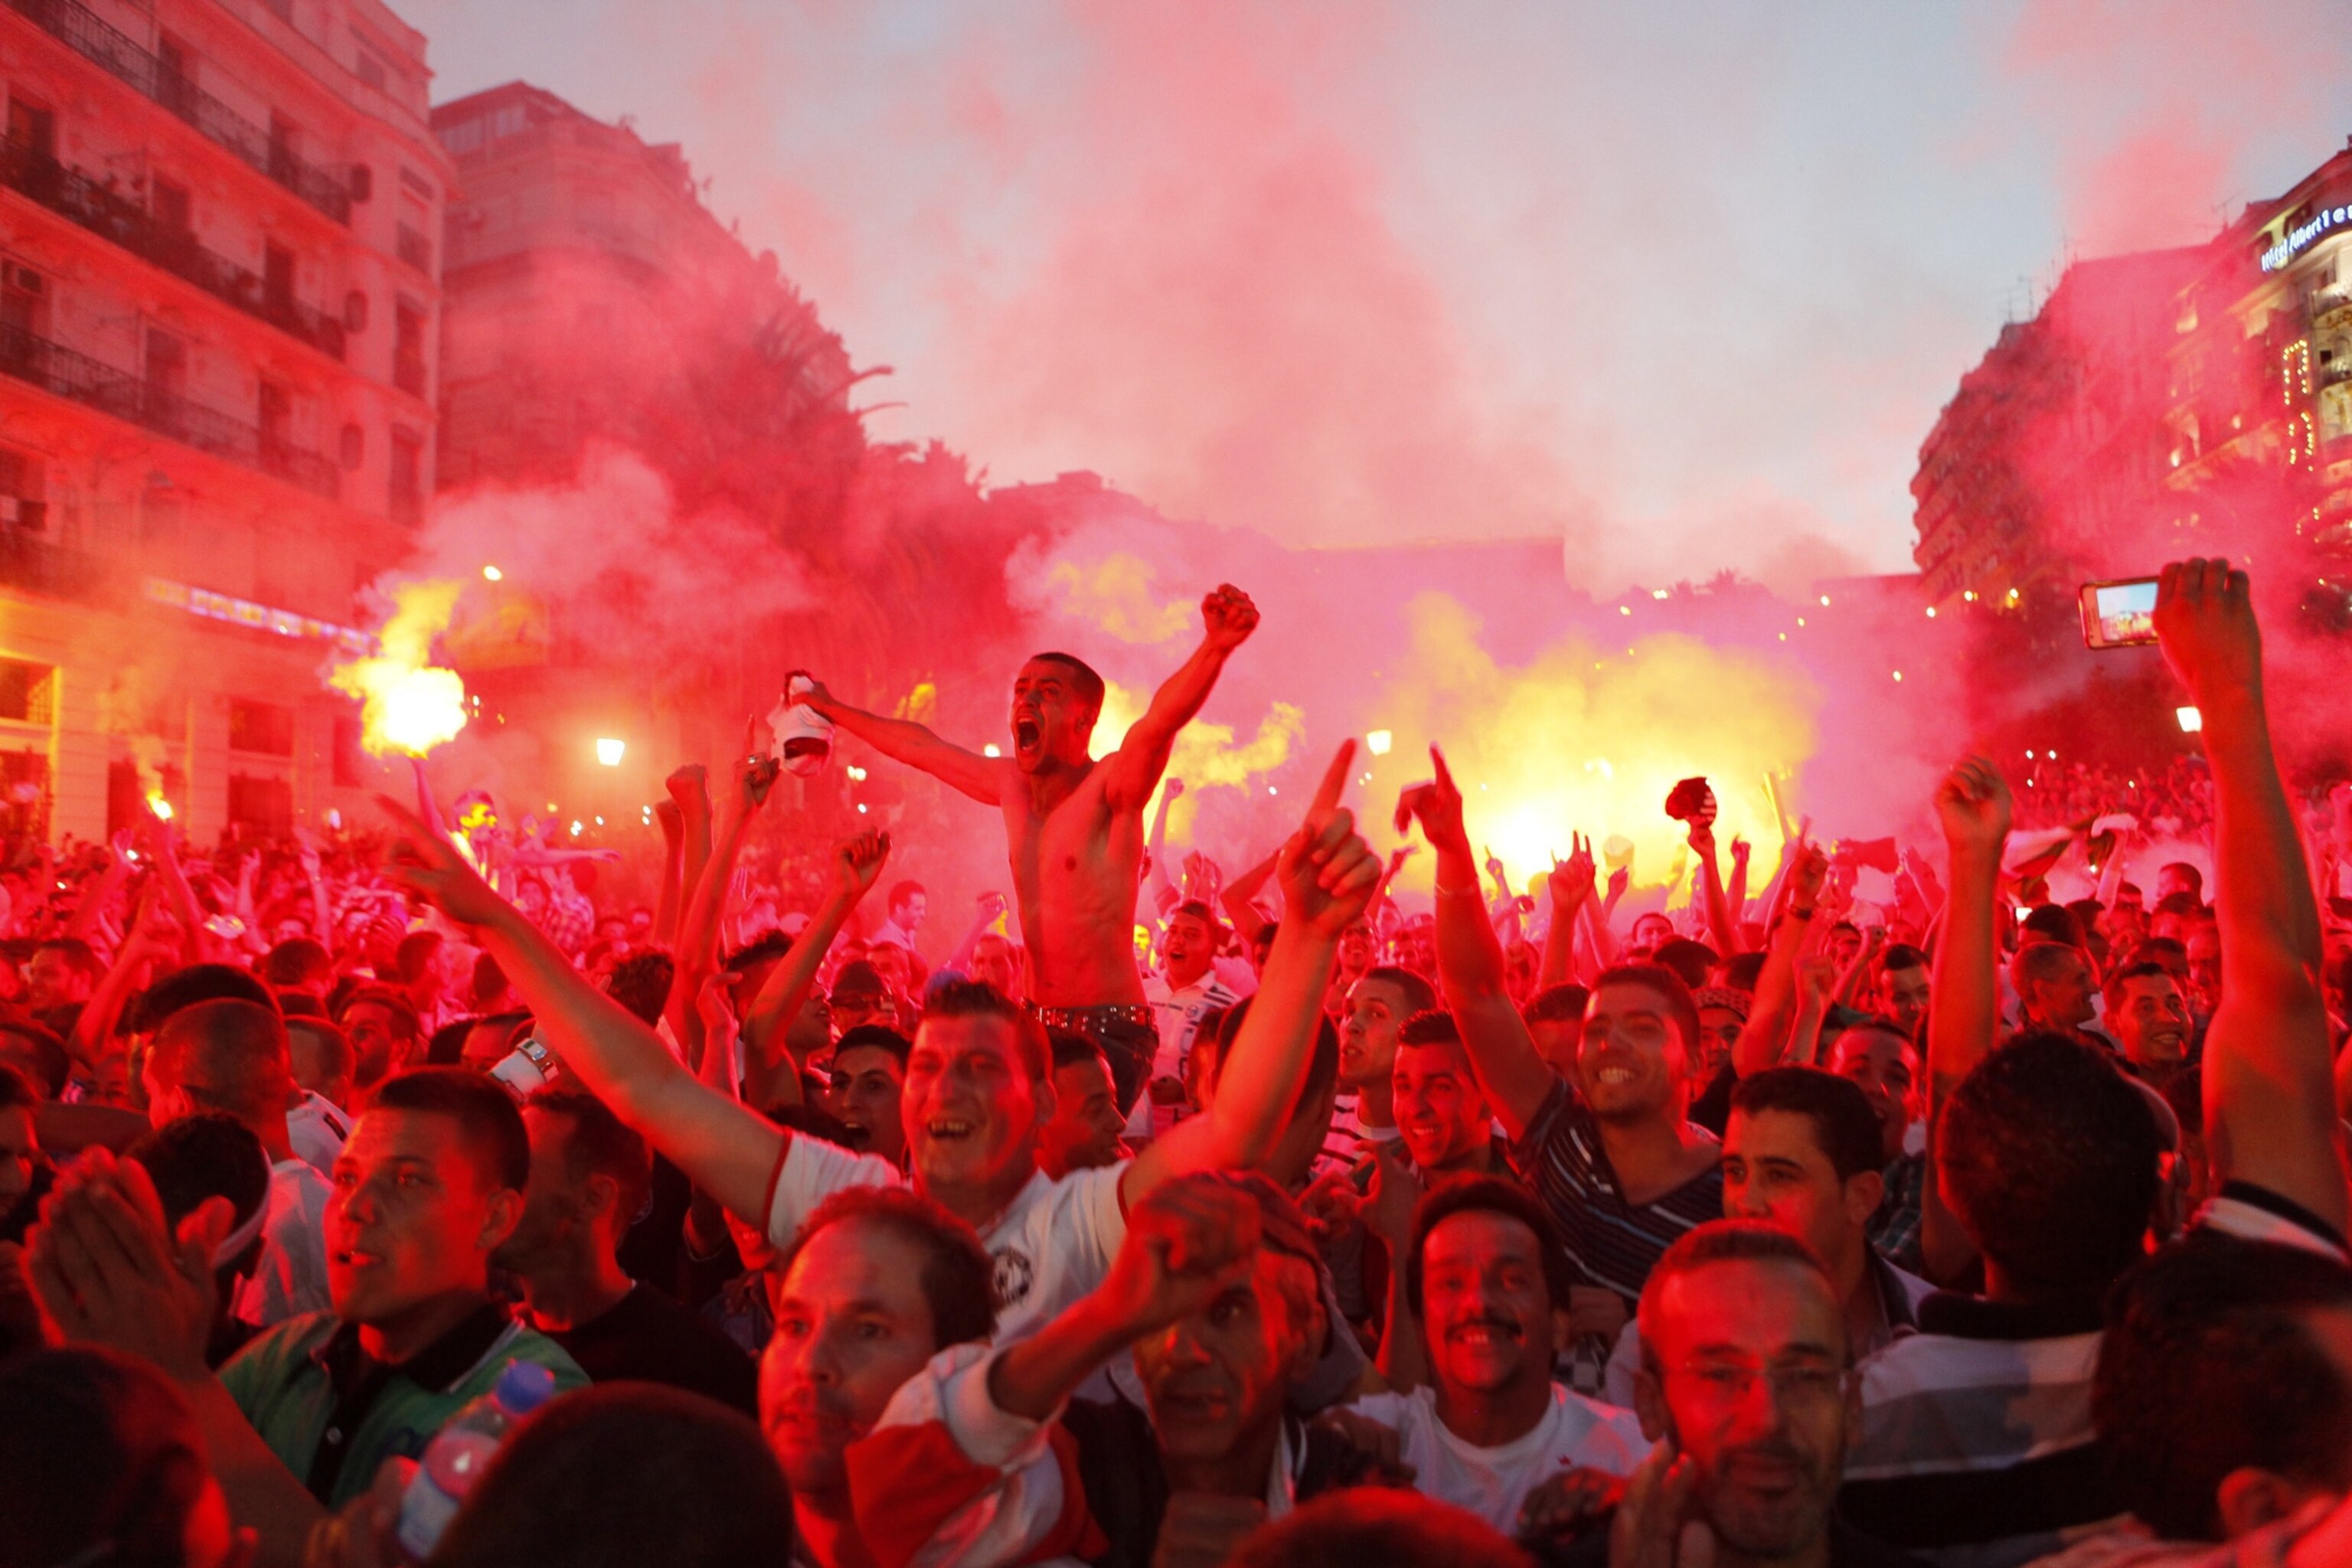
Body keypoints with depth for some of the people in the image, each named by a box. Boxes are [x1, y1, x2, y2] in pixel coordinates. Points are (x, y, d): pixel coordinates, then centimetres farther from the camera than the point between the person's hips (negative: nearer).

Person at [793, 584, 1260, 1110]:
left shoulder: (1112, 785, -11)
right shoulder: (1010, 784, 8)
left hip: (1110, 1035, -6)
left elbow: (1163, 718, -31)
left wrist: (1215, 647, -50)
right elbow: (918, 745, 24)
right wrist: (832, 708, 37)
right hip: (1038, 1029, 7)